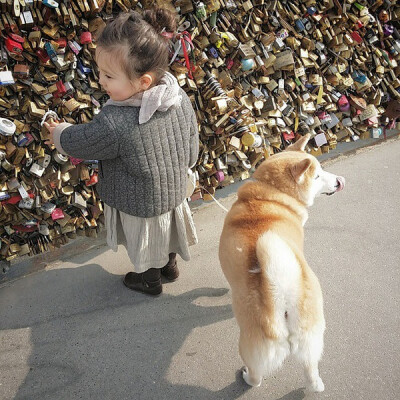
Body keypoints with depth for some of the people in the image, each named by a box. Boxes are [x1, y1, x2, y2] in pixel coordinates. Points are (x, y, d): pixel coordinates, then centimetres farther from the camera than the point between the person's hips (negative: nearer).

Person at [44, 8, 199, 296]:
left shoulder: (114, 124, -38)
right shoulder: (181, 98, -20)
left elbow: (76, 143, -17)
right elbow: (191, 154, -6)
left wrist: (58, 132, 5)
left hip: (139, 207, -5)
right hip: (175, 193, 5)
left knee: (145, 249, 25)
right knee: (167, 233, 33)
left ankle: (150, 281, 53)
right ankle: (169, 265, 60)